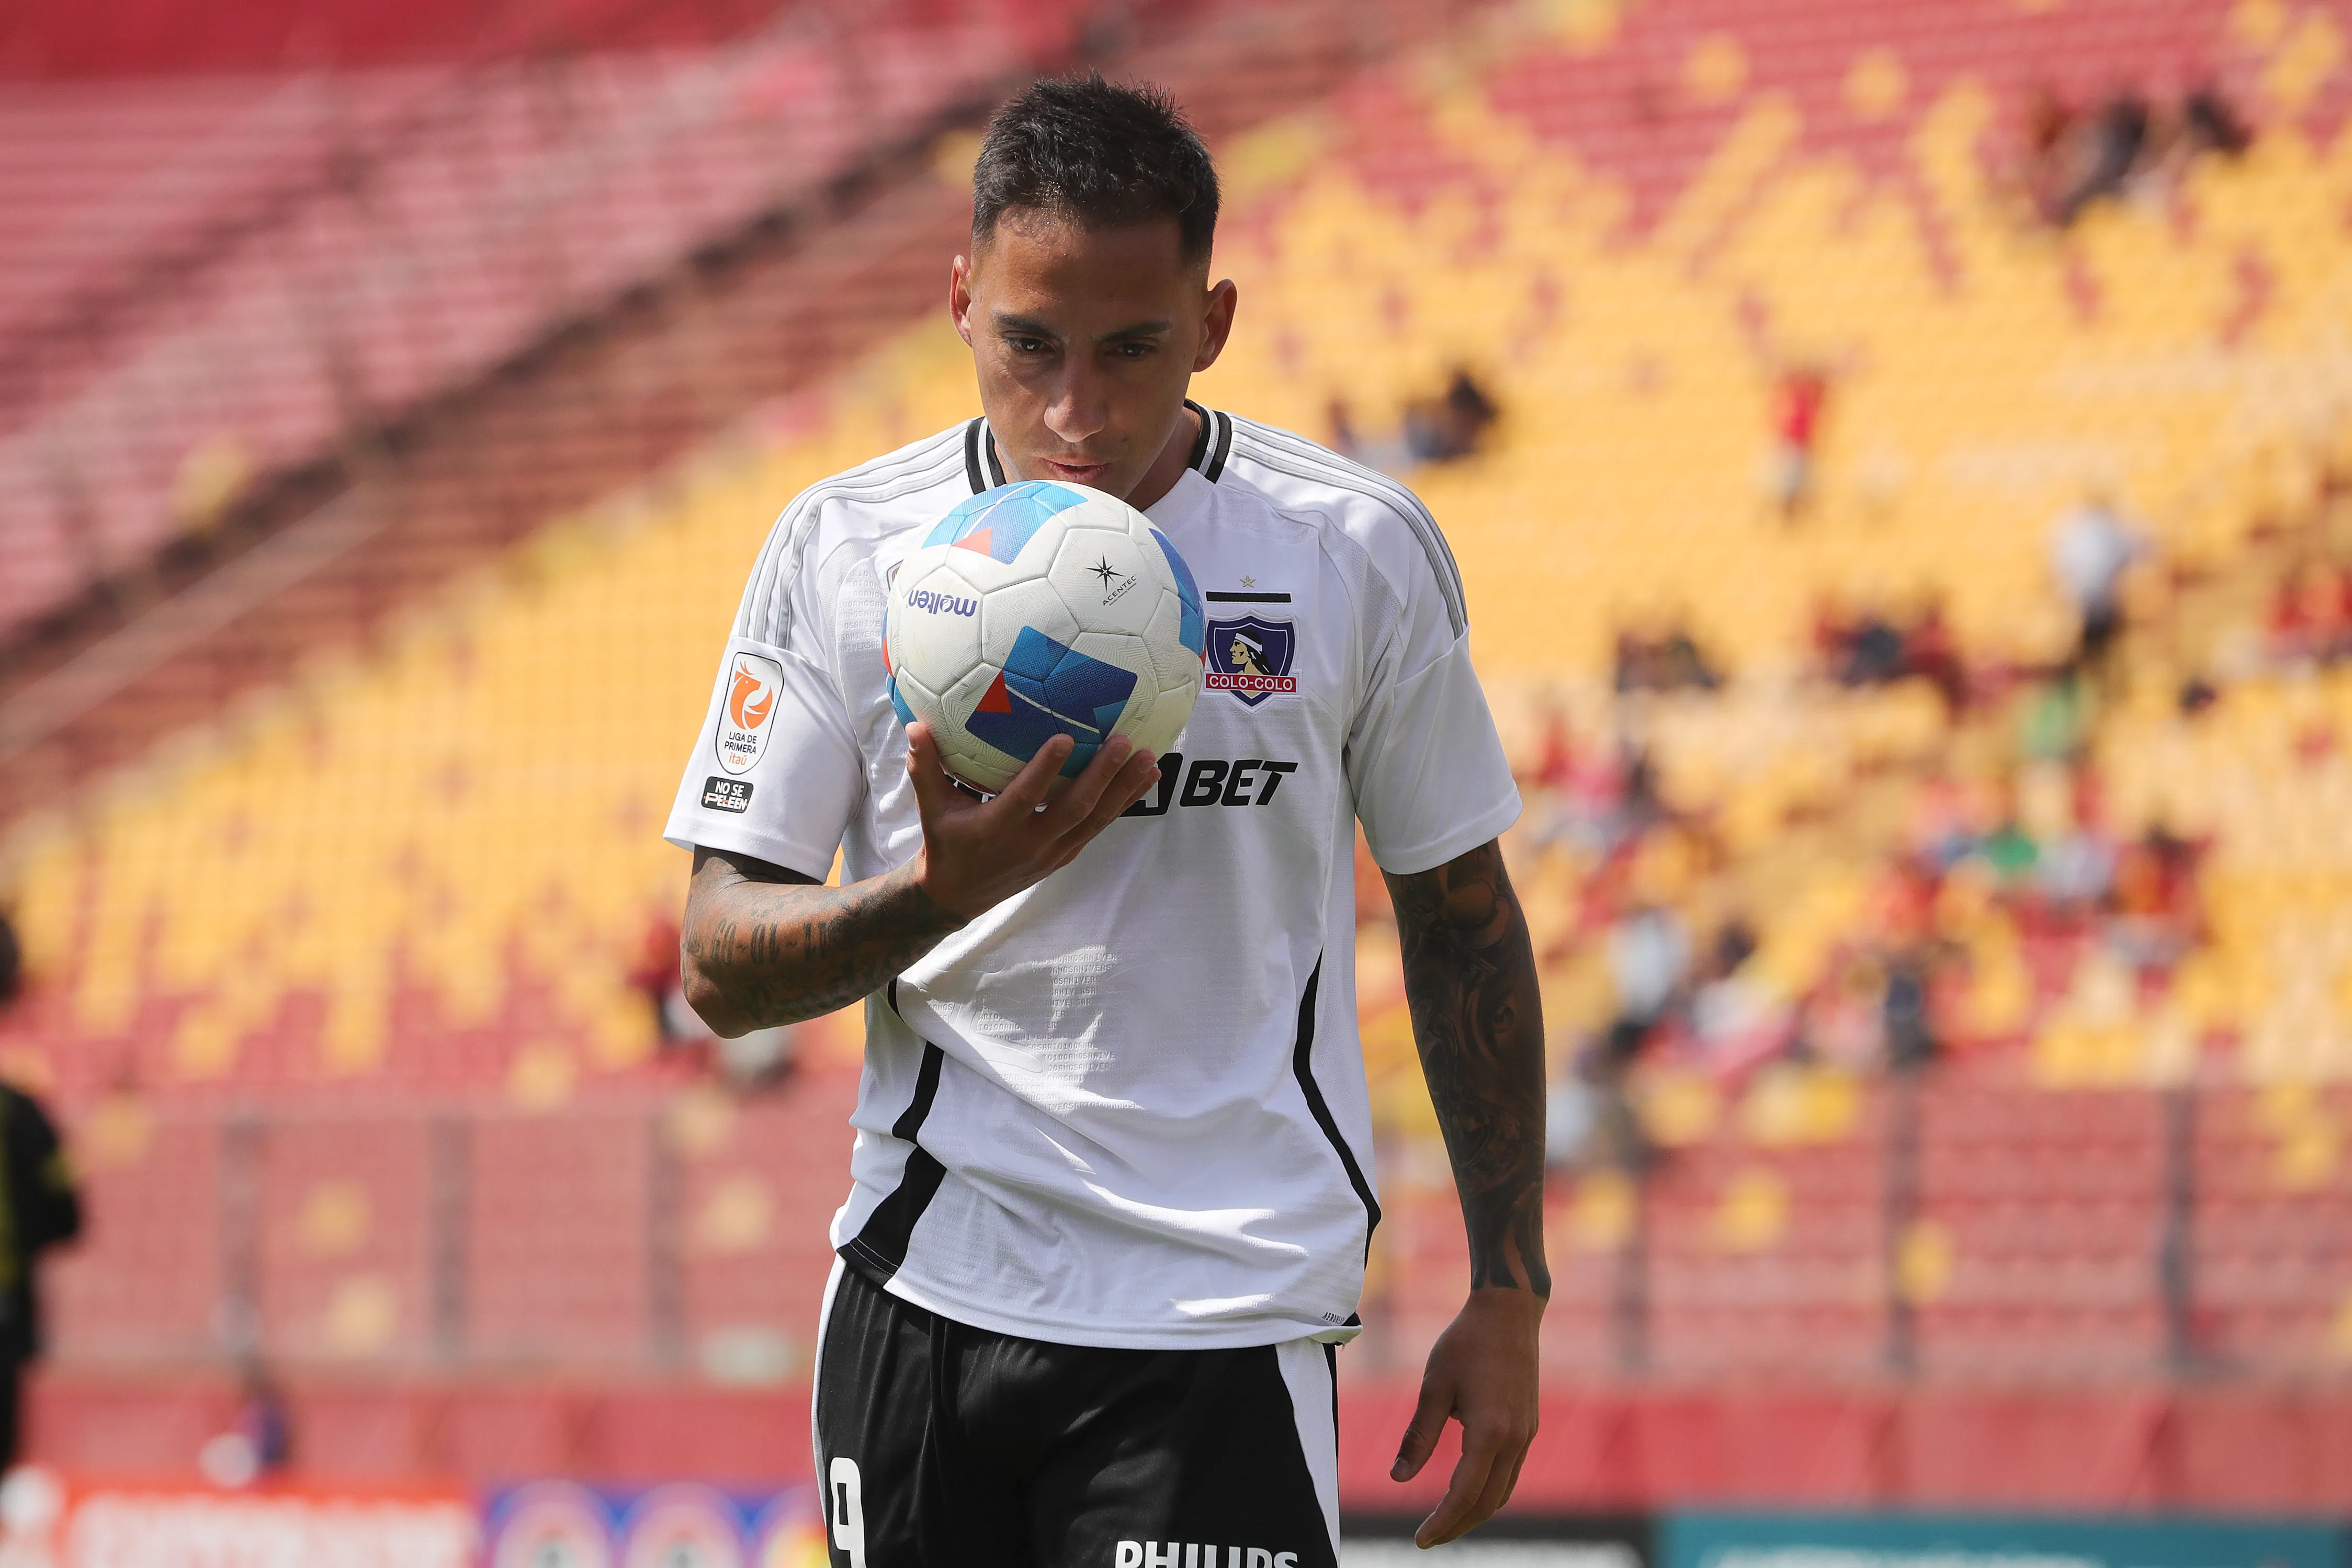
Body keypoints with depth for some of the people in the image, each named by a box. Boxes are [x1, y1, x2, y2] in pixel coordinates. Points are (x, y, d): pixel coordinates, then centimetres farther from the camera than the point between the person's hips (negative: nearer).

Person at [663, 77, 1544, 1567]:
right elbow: (722, 966, 0)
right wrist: (947, 888, -20)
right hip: (918, 1282, 2)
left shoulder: (1362, 550, -2)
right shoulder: (843, 549, 1)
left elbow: (1462, 911, 9)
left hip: (1223, 1318, -2)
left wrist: (1508, 1293, 7)